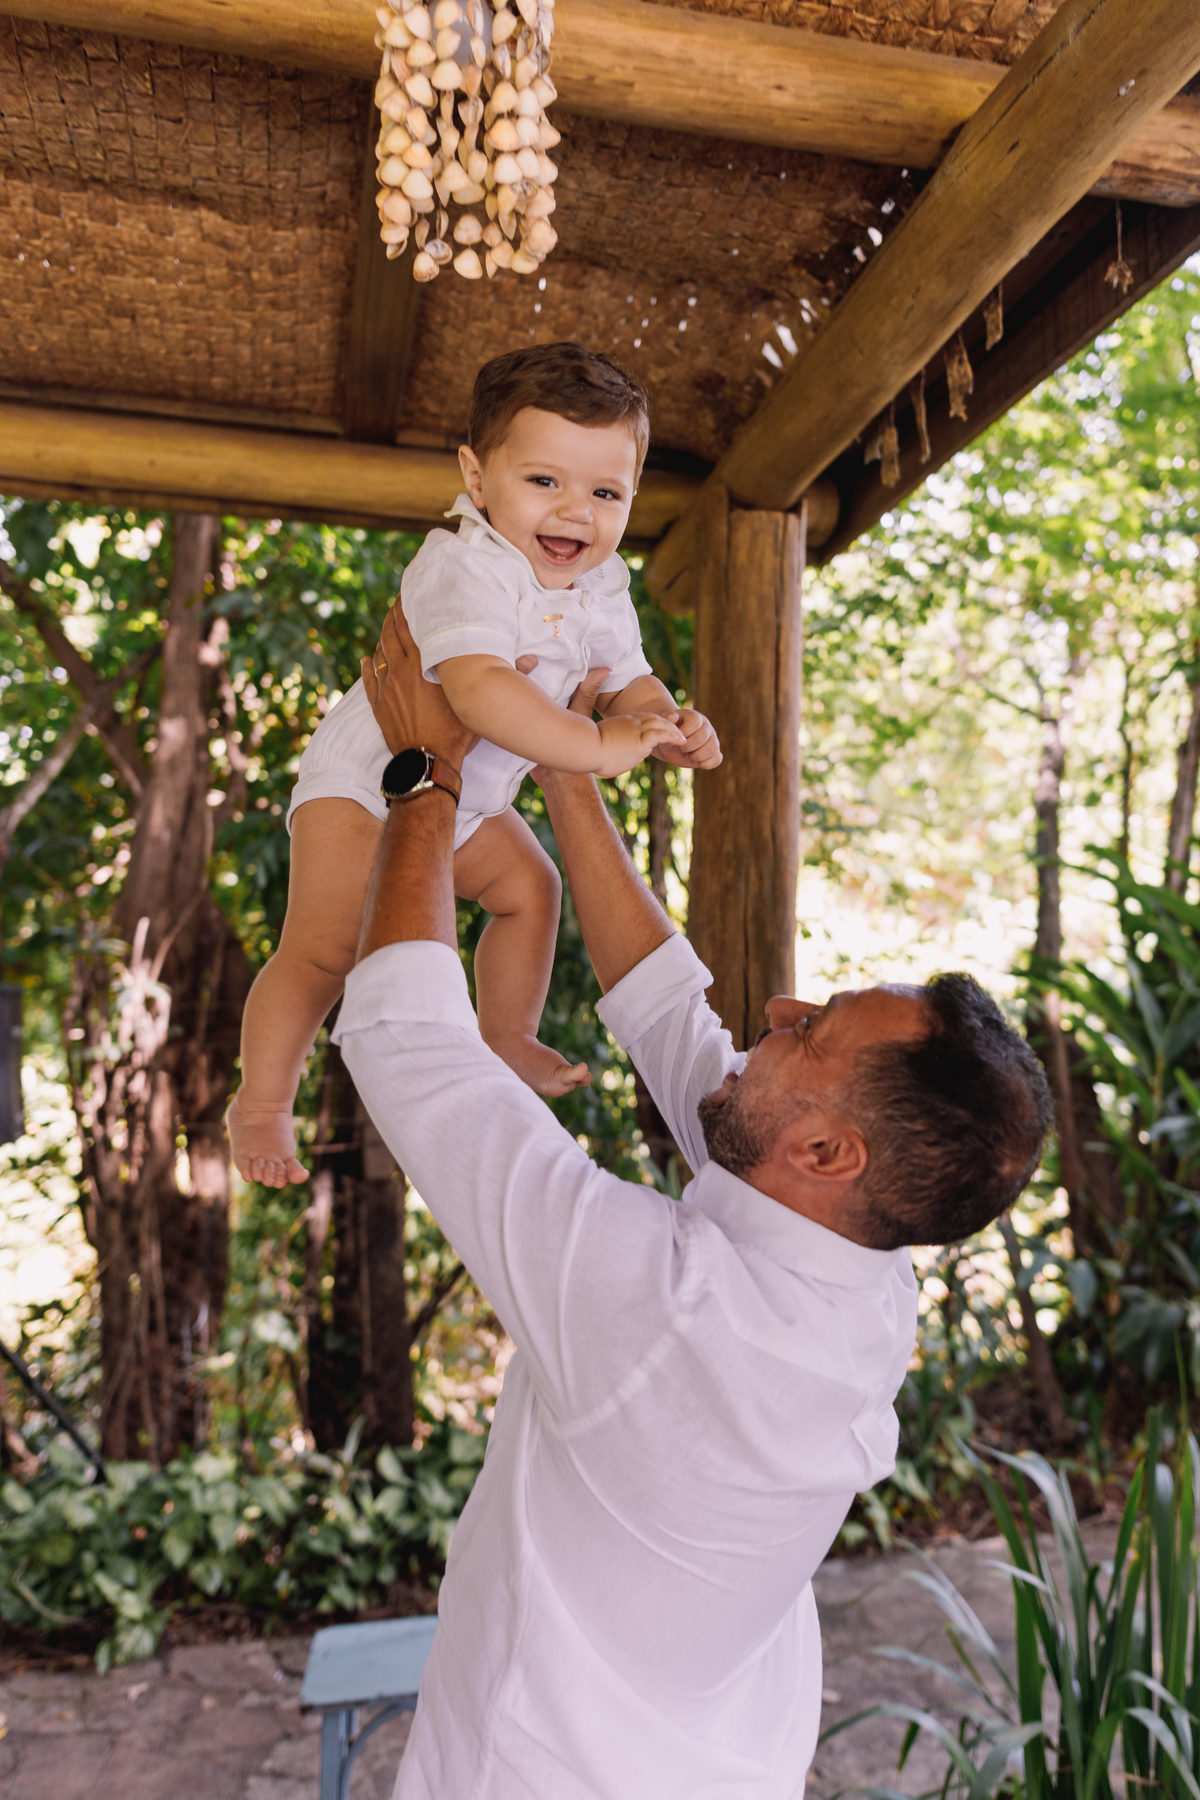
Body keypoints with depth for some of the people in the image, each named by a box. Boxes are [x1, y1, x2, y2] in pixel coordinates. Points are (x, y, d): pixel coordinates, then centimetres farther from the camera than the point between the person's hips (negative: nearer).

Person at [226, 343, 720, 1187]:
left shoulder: (603, 589, -4)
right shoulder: (466, 570, -32)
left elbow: (628, 681, 4)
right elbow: (481, 690, -48)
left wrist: (666, 723, -19)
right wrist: (597, 746, -48)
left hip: (467, 795, 8)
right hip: (364, 780, -8)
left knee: (531, 888, 18)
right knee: (325, 949, -13)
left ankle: (507, 1038, 39)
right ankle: (261, 1105, 7)